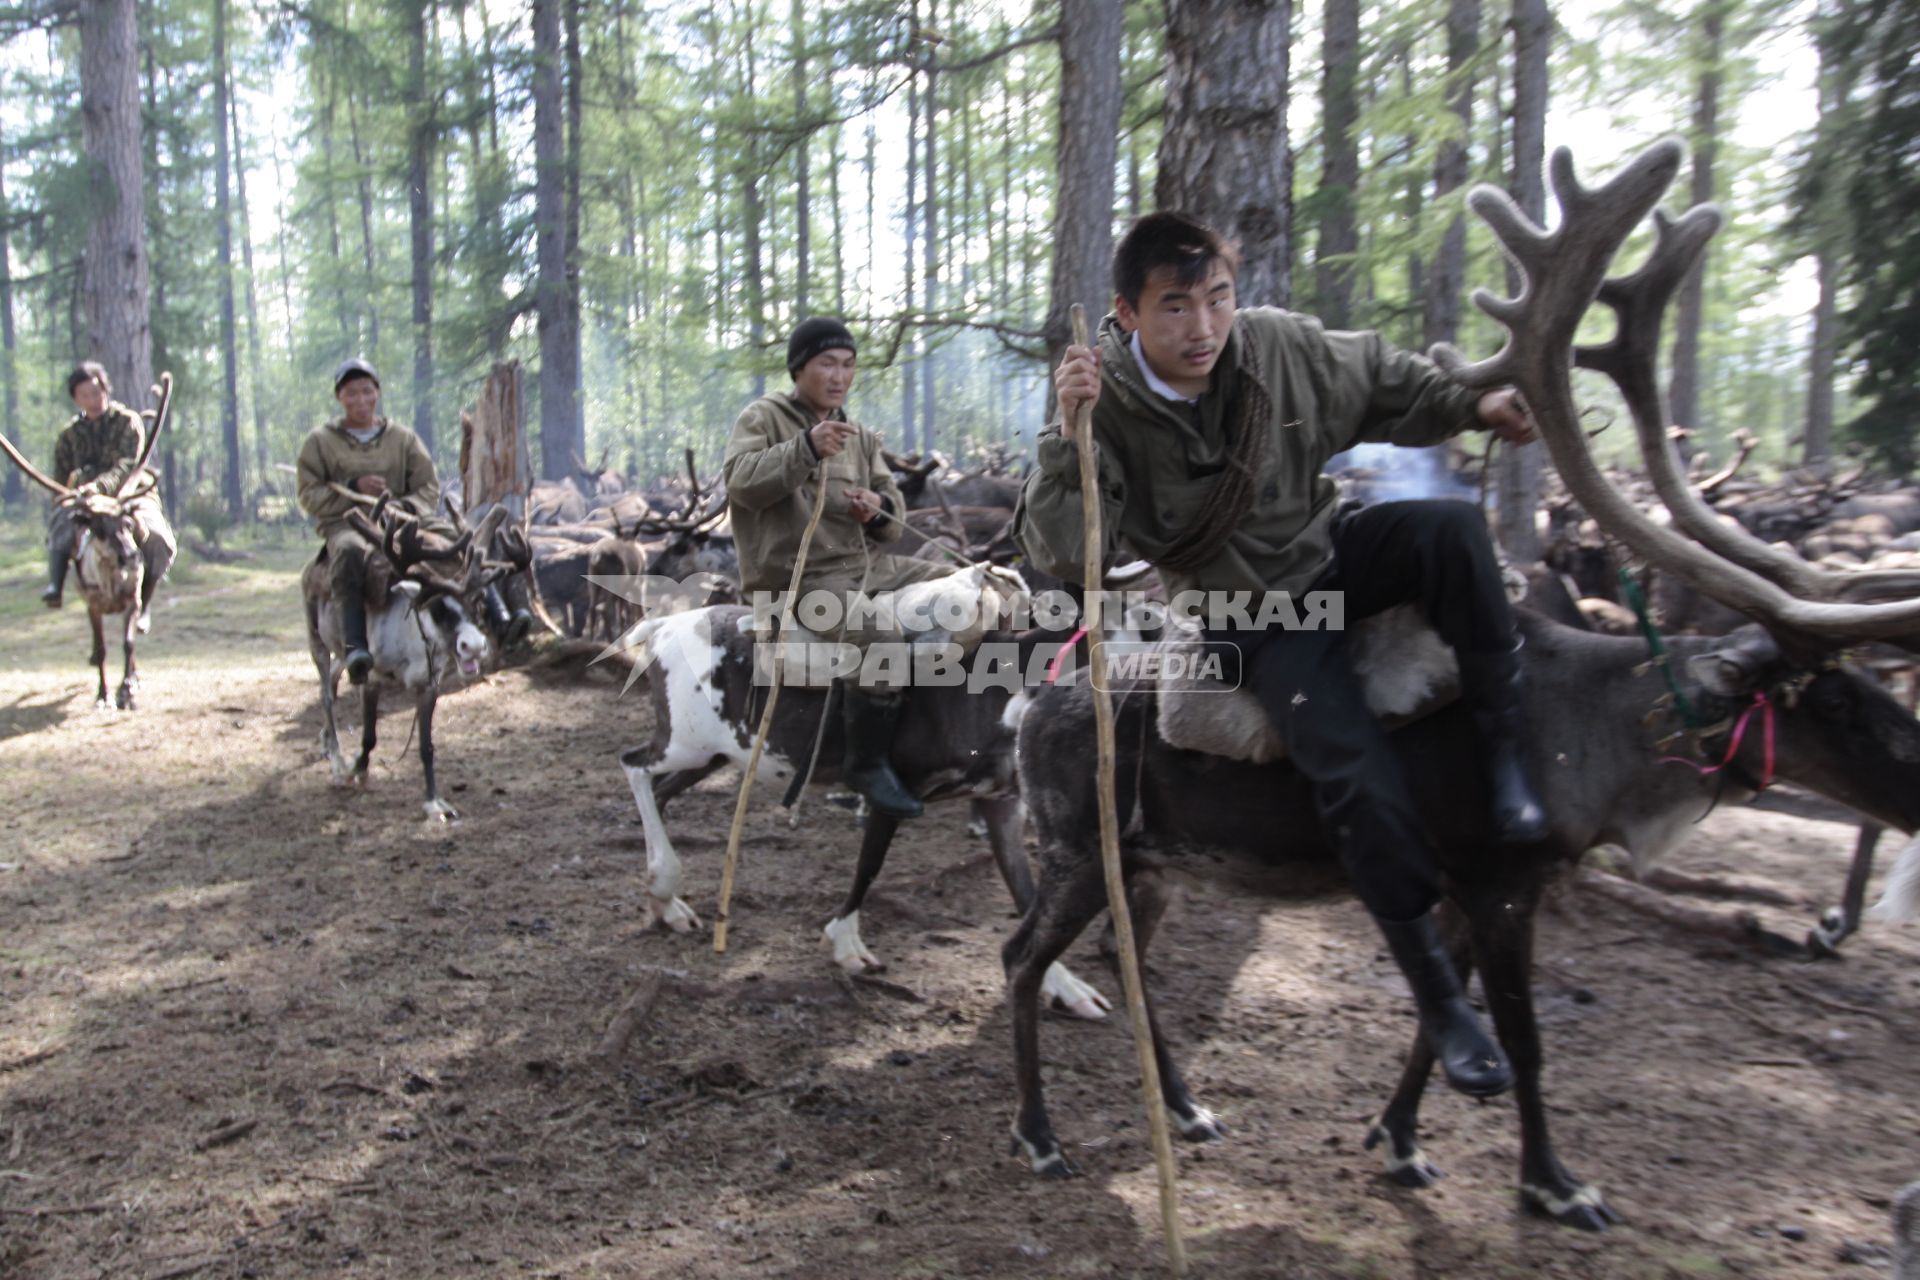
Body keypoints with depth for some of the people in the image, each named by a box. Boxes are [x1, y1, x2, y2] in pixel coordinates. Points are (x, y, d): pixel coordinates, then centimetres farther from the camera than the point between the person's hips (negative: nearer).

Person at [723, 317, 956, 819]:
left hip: (868, 562, 8)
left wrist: (879, 508, -7)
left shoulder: (860, 436, 21)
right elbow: (739, 483, -17)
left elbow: (894, 507, 19)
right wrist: (806, 448, -30)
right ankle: (868, 763, -21)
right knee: (879, 634, -34)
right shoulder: (763, 417, 1)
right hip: (799, 574, -8)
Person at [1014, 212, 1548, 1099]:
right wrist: (1068, 435, -39)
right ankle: (1435, 992, -2)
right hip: (1252, 621, -4)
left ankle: (1505, 752, -11)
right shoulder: (1108, 408, -19)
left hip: (1331, 556, 4)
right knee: (1358, 776, -20)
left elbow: (1384, 383, 10)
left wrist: (1473, 406, -2)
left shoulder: (1283, 345, -10)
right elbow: (1058, 549, -28)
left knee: (1451, 527, -25)